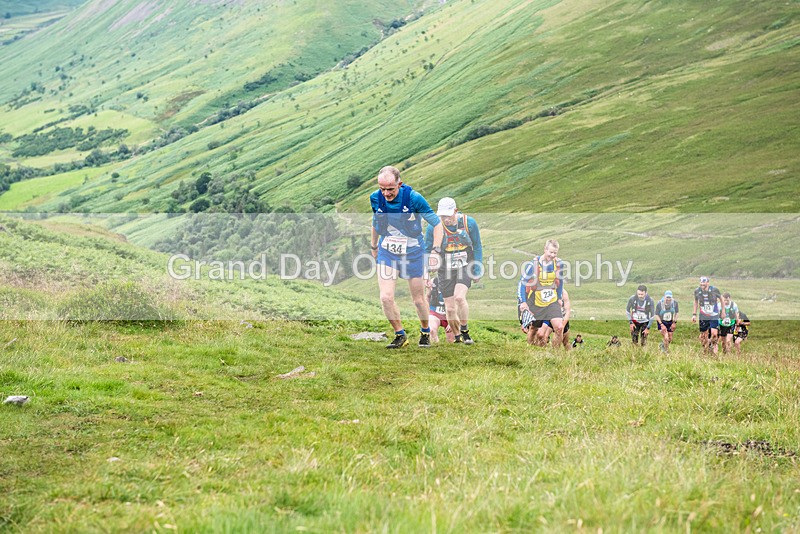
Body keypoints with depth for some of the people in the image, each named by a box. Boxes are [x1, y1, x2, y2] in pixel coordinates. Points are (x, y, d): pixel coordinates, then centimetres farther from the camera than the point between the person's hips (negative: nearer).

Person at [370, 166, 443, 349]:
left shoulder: (414, 198, -20)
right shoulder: (375, 198, -9)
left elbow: (437, 223, -10)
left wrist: (436, 251, -18)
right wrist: (374, 247, 24)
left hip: (413, 254, -2)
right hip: (387, 253, 2)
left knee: (418, 300, 7)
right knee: (386, 297, -13)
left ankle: (425, 333, 34)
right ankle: (400, 336, 7)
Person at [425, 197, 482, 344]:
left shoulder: (469, 223, -10)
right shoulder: (433, 227, -10)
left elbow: (477, 247, 3)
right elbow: (427, 250, 3)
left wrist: (477, 270, 3)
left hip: (465, 266, -1)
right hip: (445, 270, 1)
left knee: (459, 297, -25)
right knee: (450, 308, 0)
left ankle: (464, 331, -7)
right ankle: (458, 337, 21)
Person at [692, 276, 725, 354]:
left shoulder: (714, 290, -13)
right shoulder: (697, 291, -6)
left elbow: (721, 298, 6)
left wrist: (723, 311, 12)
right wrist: (694, 314, 10)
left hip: (714, 316, -2)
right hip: (703, 317, 2)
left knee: (714, 334, -16)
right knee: (703, 335, 3)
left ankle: (714, 346, 13)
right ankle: (705, 352, 21)